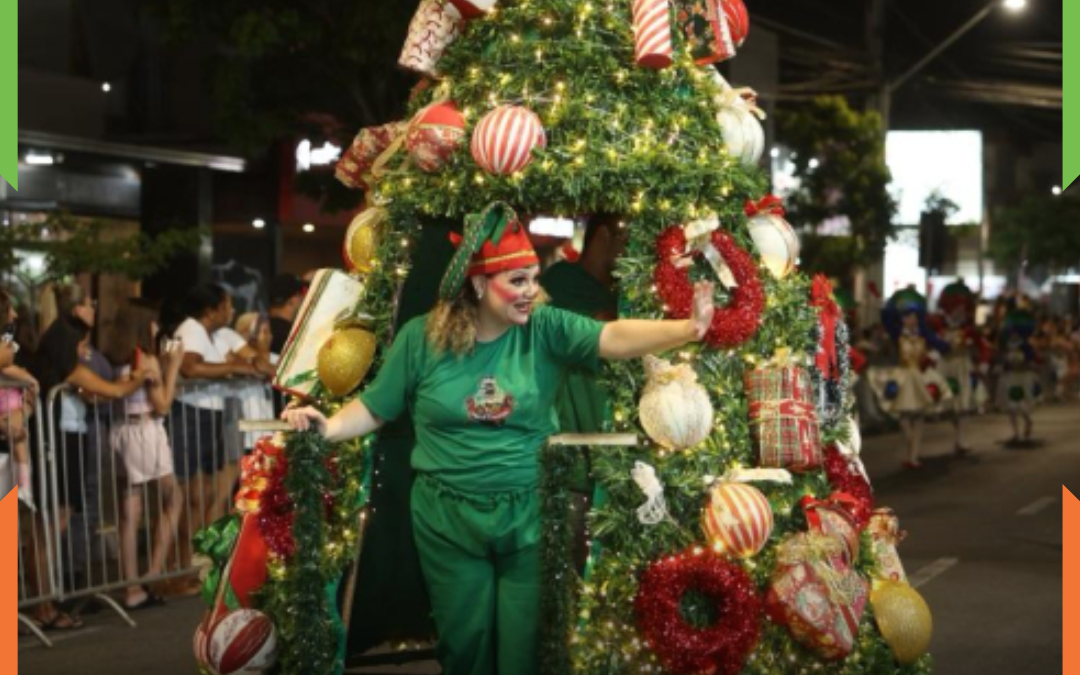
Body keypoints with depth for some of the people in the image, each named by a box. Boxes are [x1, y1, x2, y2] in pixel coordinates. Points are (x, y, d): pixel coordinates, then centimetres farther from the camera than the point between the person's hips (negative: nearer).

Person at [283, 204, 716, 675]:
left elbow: (614, 337, -19)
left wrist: (689, 329, -34)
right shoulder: (422, 337, -5)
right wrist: (327, 428, -14)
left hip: (530, 516, 0)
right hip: (448, 519, 0)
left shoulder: (545, 330, -5)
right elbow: (376, 407, 3)